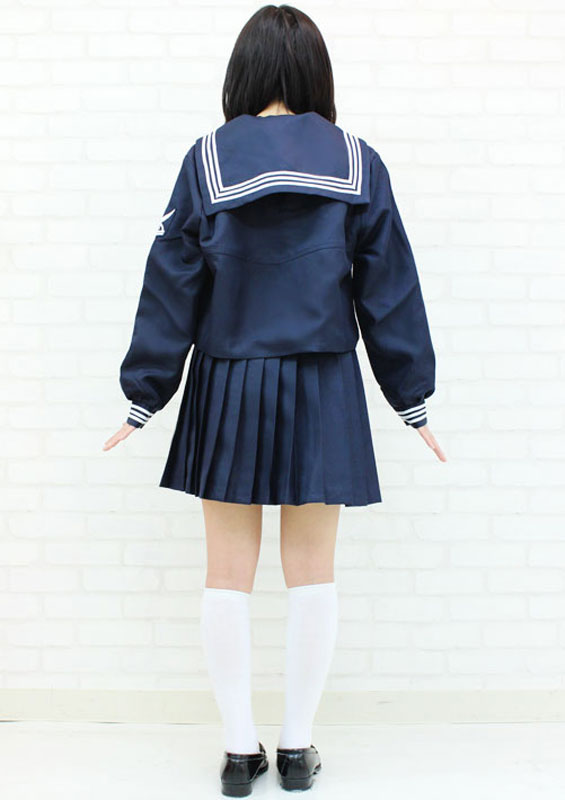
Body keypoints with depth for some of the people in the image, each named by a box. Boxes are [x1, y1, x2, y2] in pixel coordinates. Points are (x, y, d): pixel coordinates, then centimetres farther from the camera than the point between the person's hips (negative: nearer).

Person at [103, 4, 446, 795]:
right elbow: (390, 287, 3)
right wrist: (412, 399, 10)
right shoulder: (358, 162, 1)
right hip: (324, 389, 1)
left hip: (229, 388, -1)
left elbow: (171, 287, -1)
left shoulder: (208, 159, -2)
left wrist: (144, 396, 6)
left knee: (229, 571, 8)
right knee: (312, 571, 10)